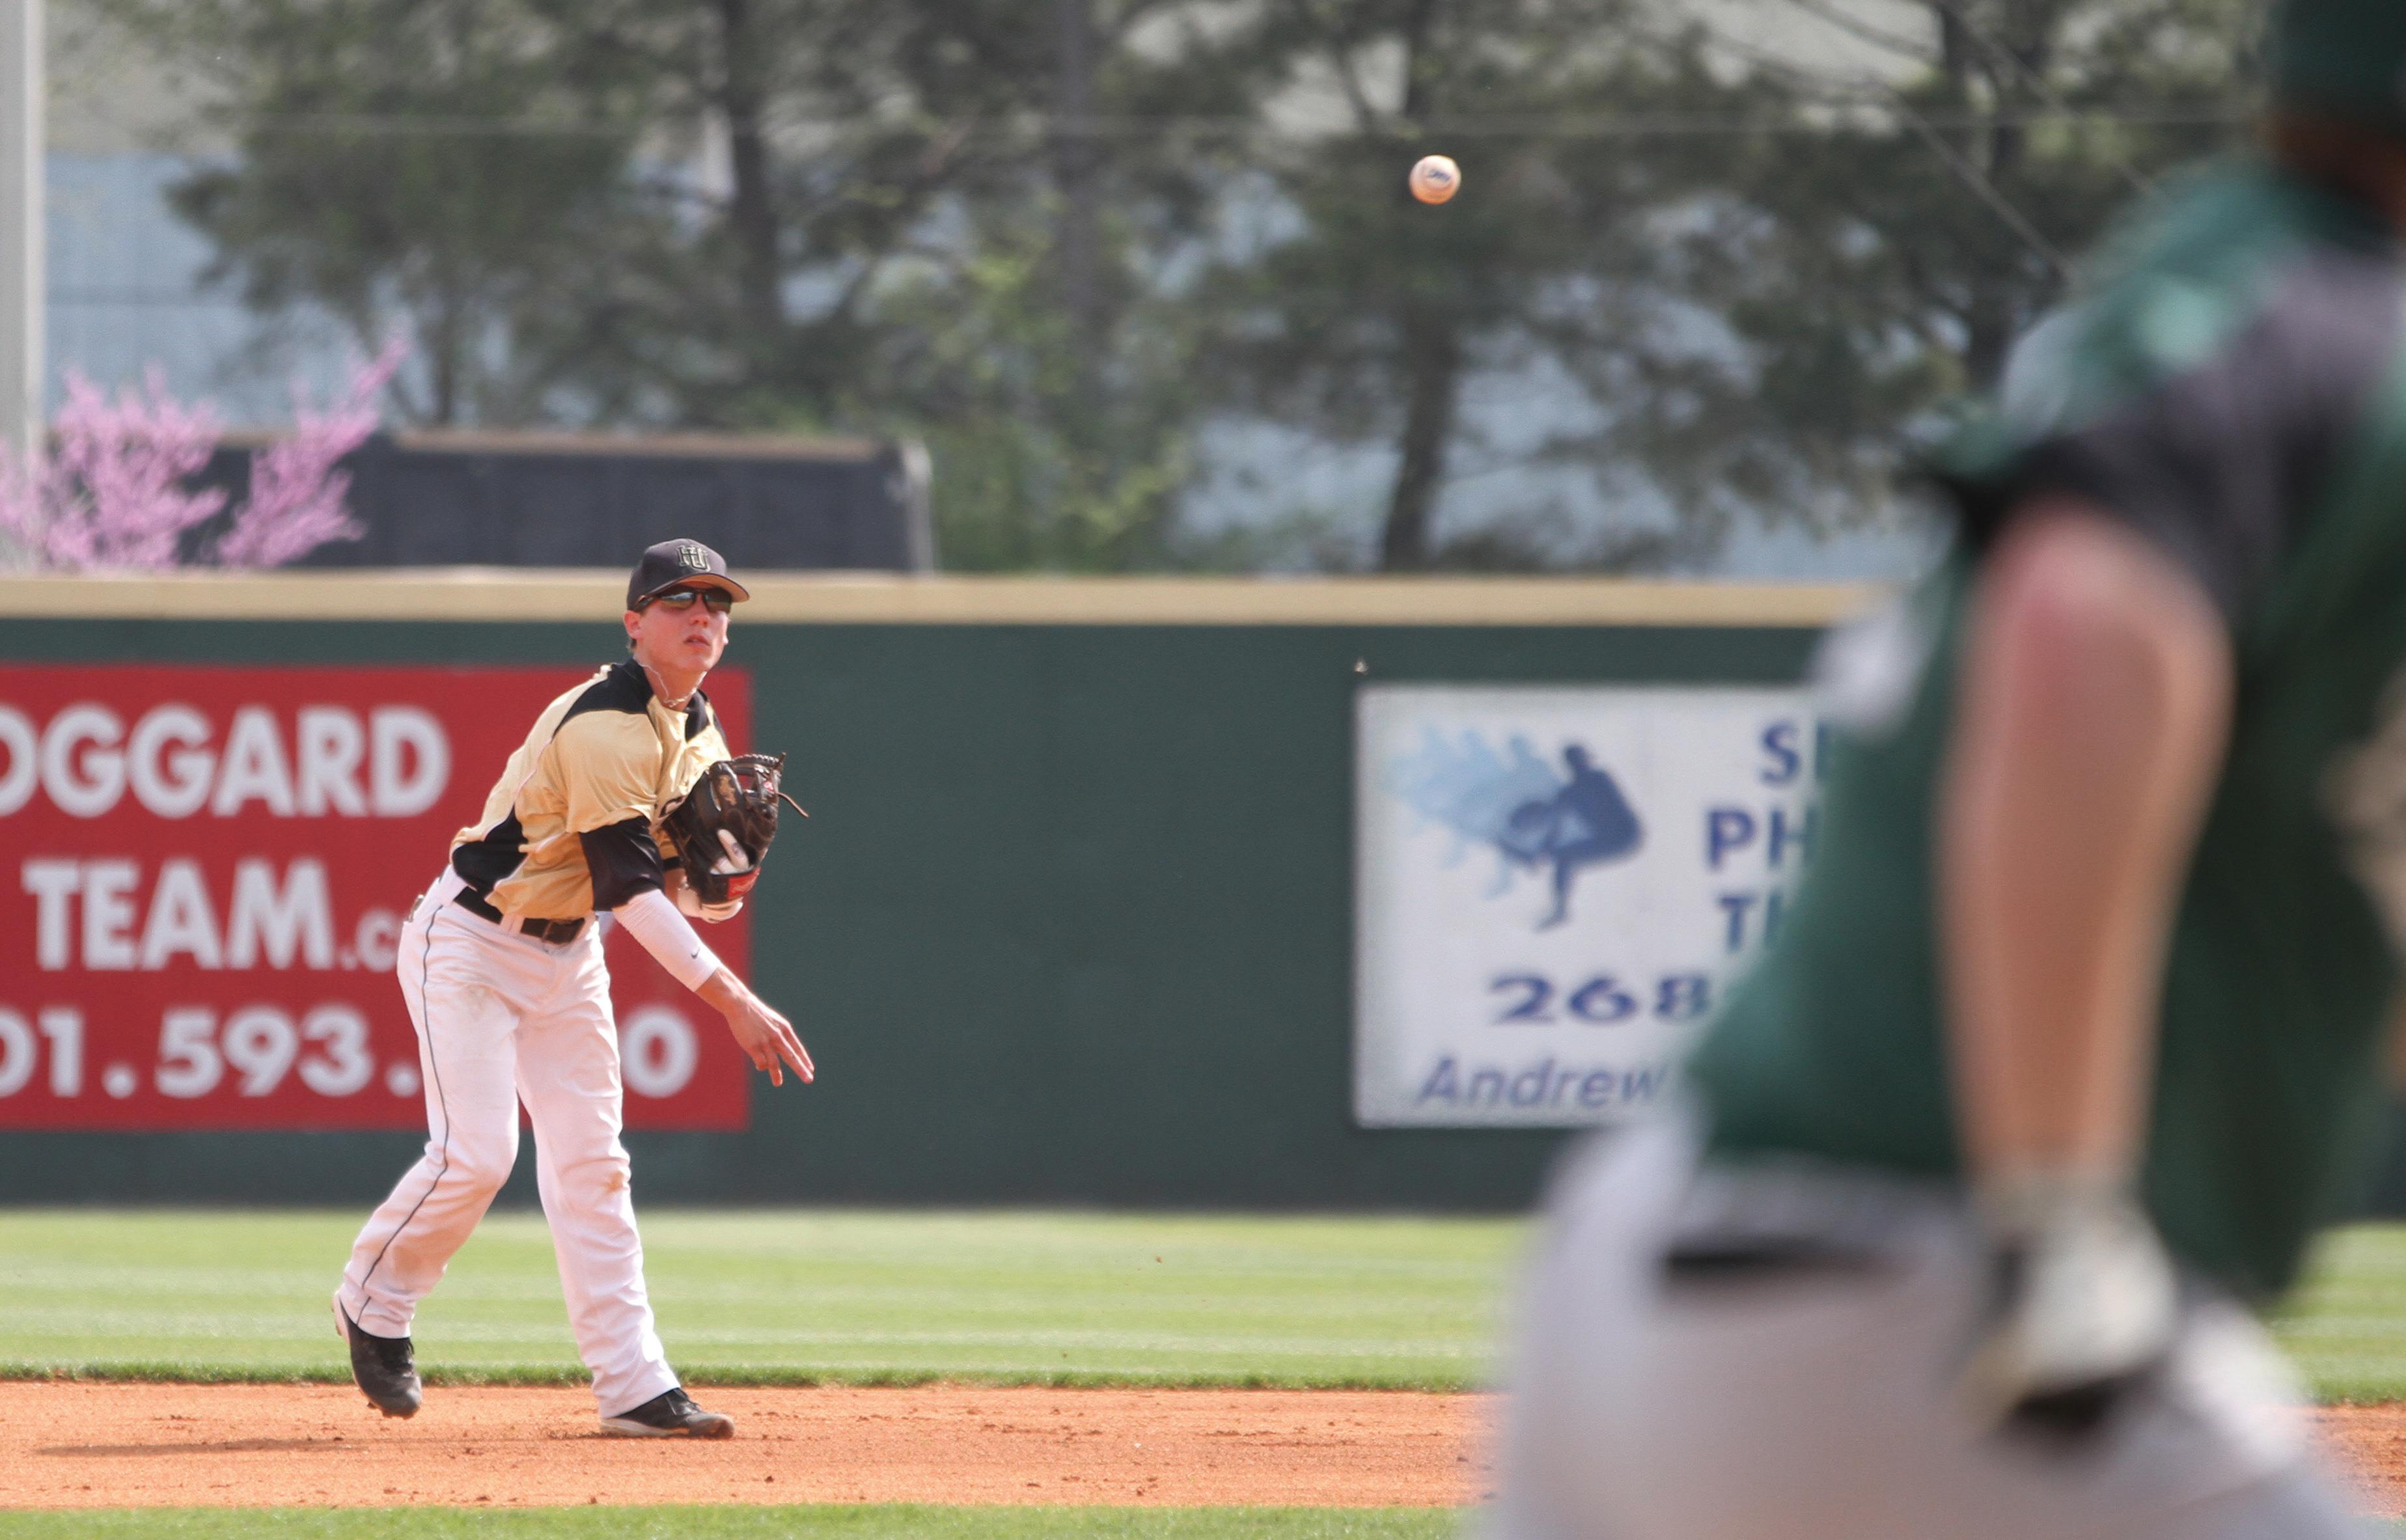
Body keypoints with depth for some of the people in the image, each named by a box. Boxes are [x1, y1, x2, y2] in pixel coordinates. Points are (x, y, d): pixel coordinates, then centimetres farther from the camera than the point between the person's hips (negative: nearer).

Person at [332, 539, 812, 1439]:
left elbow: (672, 887, 9)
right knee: (475, 1153, -15)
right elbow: (629, 888, -31)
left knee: (591, 1163, 2)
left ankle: (635, 1388, -1)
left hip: (568, 955, 8)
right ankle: (374, 1305, 11)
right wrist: (732, 1000, -36)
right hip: (471, 941, -8)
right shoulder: (606, 726, -25)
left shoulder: (699, 733, 5)